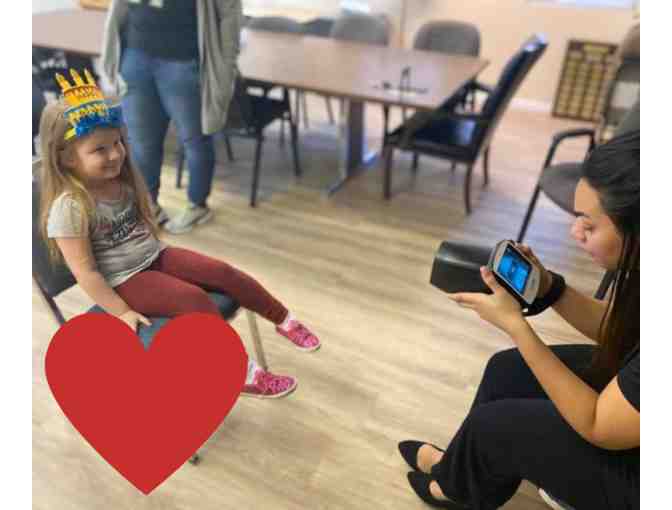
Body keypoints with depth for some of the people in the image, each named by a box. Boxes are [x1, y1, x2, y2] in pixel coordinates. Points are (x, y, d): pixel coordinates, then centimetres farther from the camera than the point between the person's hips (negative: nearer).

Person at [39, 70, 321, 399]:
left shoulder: (121, 181, 2)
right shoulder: (70, 207, -22)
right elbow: (85, 272, -21)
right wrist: (122, 312, -19)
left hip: (153, 256, 7)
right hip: (124, 280, -7)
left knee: (223, 272, -10)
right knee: (195, 299, -27)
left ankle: (284, 320, 3)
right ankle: (243, 374, -17)